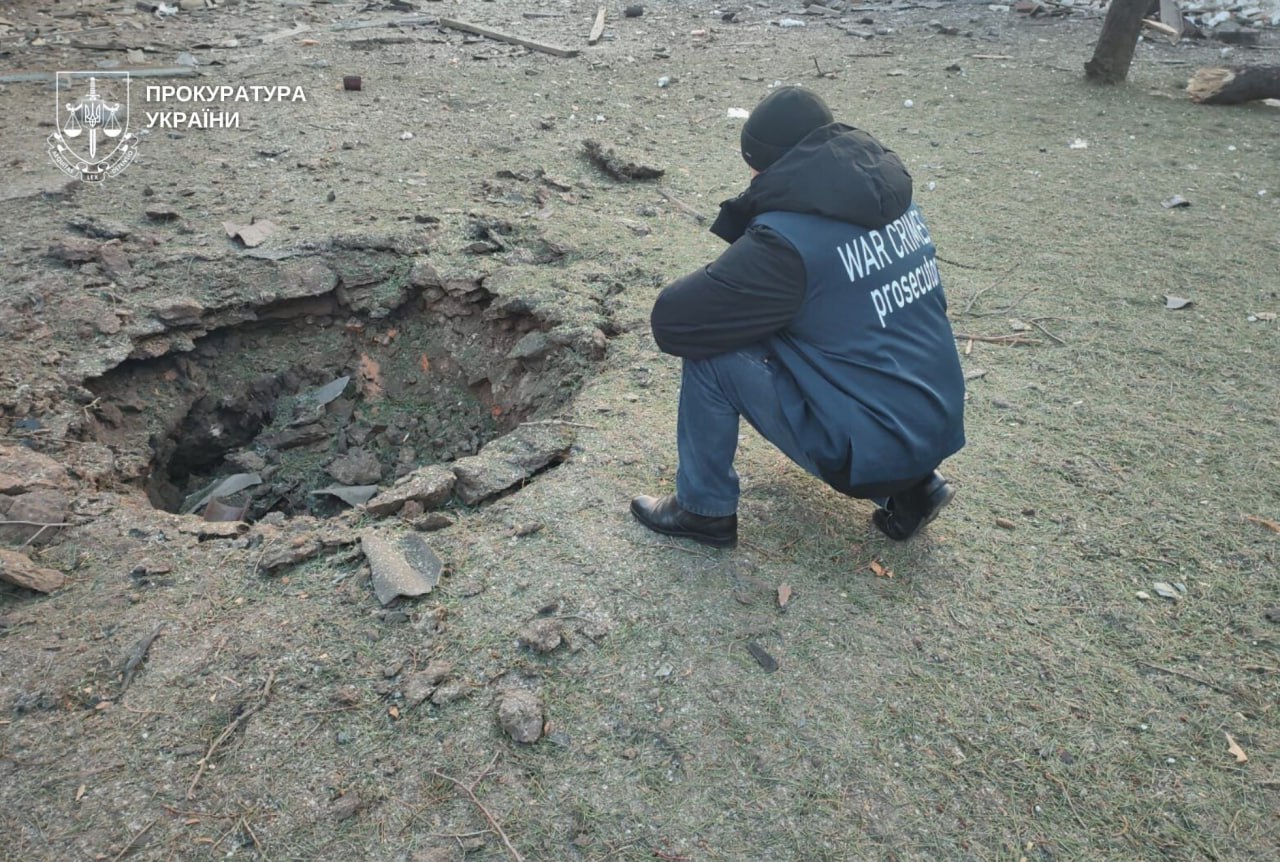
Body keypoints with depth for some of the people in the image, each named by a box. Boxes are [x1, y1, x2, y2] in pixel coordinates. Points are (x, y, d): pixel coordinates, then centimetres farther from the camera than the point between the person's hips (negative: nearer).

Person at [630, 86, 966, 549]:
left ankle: (704, 509, 10)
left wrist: (726, 287, 2)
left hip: (870, 451, -8)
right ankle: (908, 486, 20)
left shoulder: (787, 240, -21)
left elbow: (672, 320, -18)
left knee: (711, 353, -8)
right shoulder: (892, 196, 4)